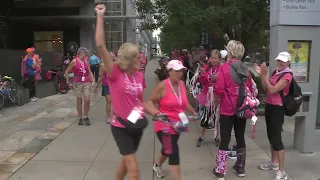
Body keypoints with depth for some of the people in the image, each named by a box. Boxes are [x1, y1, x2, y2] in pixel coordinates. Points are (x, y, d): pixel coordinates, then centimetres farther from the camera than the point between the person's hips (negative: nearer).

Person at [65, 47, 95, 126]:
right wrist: (68, 82, -2)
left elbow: (90, 72, 12)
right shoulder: (74, 61, -4)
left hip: (86, 82, 3)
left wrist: (93, 80, 0)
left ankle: (86, 117, 13)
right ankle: (80, 118, 16)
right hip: (77, 83, -3)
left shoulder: (86, 62, 8)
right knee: (79, 101, 5)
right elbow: (67, 72, 0)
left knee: (87, 100, -4)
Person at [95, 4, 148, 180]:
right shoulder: (115, 73, -15)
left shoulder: (139, 76, 1)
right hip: (120, 127, -6)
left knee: (126, 161, 23)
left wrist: (143, 110, 3)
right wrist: (100, 16, -24)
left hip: (137, 125, 6)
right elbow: (100, 46, -25)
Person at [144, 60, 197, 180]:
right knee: (174, 153, -13)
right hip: (164, 126, -8)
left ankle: (157, 166, 56)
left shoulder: (182, 84, 1)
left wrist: (193, 112, 16)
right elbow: (150, 101, -15)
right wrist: (156, 112, -32)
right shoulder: (162, 86, -20)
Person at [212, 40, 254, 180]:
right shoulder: (246, 69, 3)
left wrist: (216, 92, 5)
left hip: (227, 110, -4)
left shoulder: (224, 68, -13)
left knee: (225, 139, 4)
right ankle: (240, 168, 30)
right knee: (240, 138, 16)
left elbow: (219, 90, -16)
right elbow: (250, 89, 8)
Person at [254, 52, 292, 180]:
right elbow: (265, 89, 6)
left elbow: (273, 90, -23)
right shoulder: (275, 72, 10)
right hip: (269, 106, 9)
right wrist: (261, 74, -4)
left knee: (276, 138, -9)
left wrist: (265, 75, -19)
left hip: (277, 109, -9)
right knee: (271, 135, 16)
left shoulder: (287, 76, -15)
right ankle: (274, 162, 32)